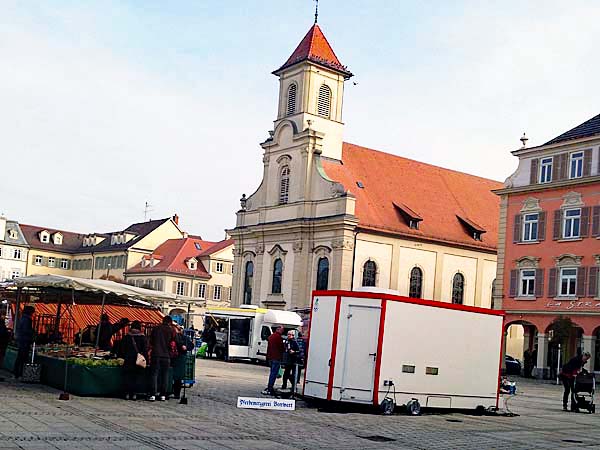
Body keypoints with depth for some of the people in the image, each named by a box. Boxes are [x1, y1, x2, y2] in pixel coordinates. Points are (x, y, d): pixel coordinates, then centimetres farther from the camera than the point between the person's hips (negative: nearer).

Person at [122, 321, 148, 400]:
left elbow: (123, 349, 6)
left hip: (128, 360, 1)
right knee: (138, 377, 4)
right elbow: (145, 350, -3)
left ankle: (127, 394, 6)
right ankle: (134, 394, -1)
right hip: (139, 360, -1)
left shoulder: (126, 337, 4)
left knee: (127, 377, 8)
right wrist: (146, 359, 1)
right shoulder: (142, 338, -1)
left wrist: (124, 357, 11)